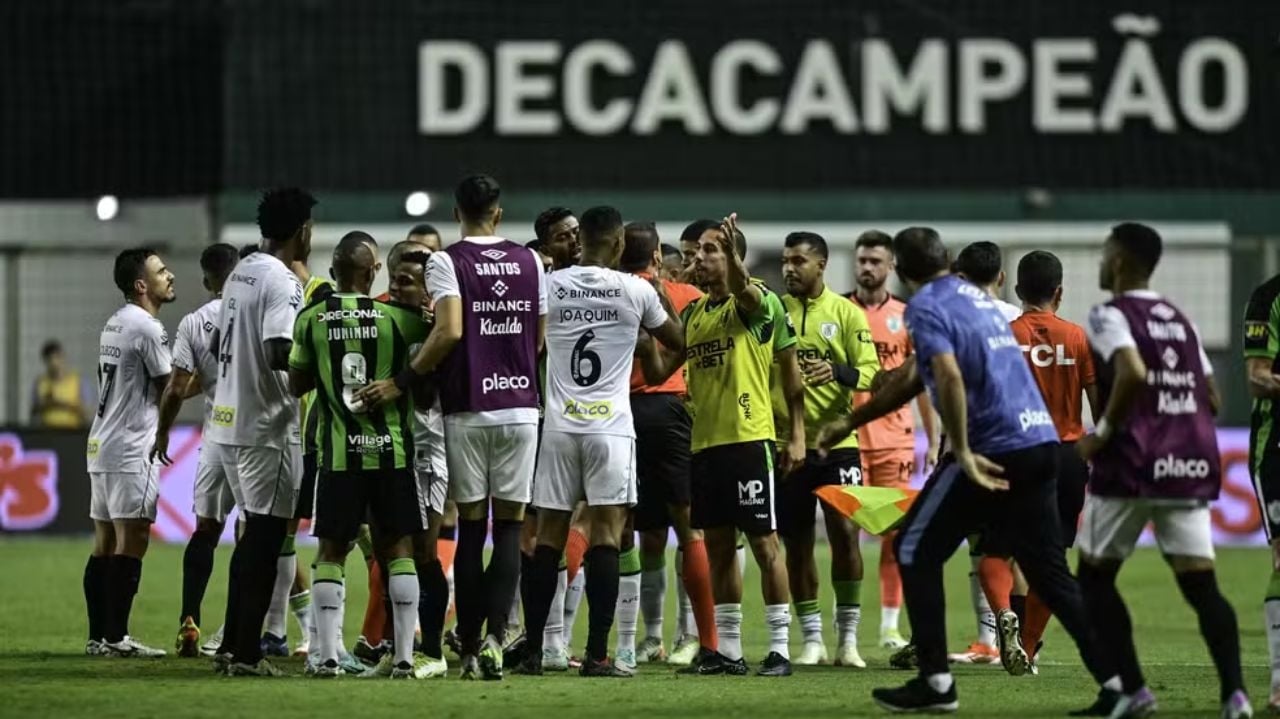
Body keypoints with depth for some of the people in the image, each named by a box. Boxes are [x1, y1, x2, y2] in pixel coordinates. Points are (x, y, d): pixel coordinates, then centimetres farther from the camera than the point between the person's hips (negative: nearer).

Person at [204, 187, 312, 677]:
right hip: (267, 426, -9)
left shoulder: (241, 273, 12)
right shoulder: (282, 282, -16)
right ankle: (247, 653, -3)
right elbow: (279, 354, -26)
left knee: (255, 534, 17)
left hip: (228, 420, 9)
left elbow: (220, 343, 20)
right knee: (265, 538, -3)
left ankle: (232, 644, 18)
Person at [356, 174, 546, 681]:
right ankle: (495, 635, -13)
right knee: (510, 526, 4)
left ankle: (470, 648, 7)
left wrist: (401, 382, -10)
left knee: (471, 526, 5)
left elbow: (449, 332, -18)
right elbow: (541, 338, 10)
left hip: (468, 409, -2)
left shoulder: (447, 262, -5)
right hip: (519, 406, 2)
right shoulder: (529, 262, 6)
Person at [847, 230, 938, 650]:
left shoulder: (906, 317, 7)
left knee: (895, 533, 2)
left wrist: (933, 441, 5)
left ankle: (890, 627, 7)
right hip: (847, 438, -1)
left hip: (894, 439, 1)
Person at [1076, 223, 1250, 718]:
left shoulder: (1110, 316, -4)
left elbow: (1132, 372, -23)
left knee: (1095, 575, 11)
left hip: (1131, 464, -6)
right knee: (1200, 584, 1)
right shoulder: (1179, 320, 18)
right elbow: (1212, 398, 18)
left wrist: (1104, 430, -13)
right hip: (1190, 463, 6)